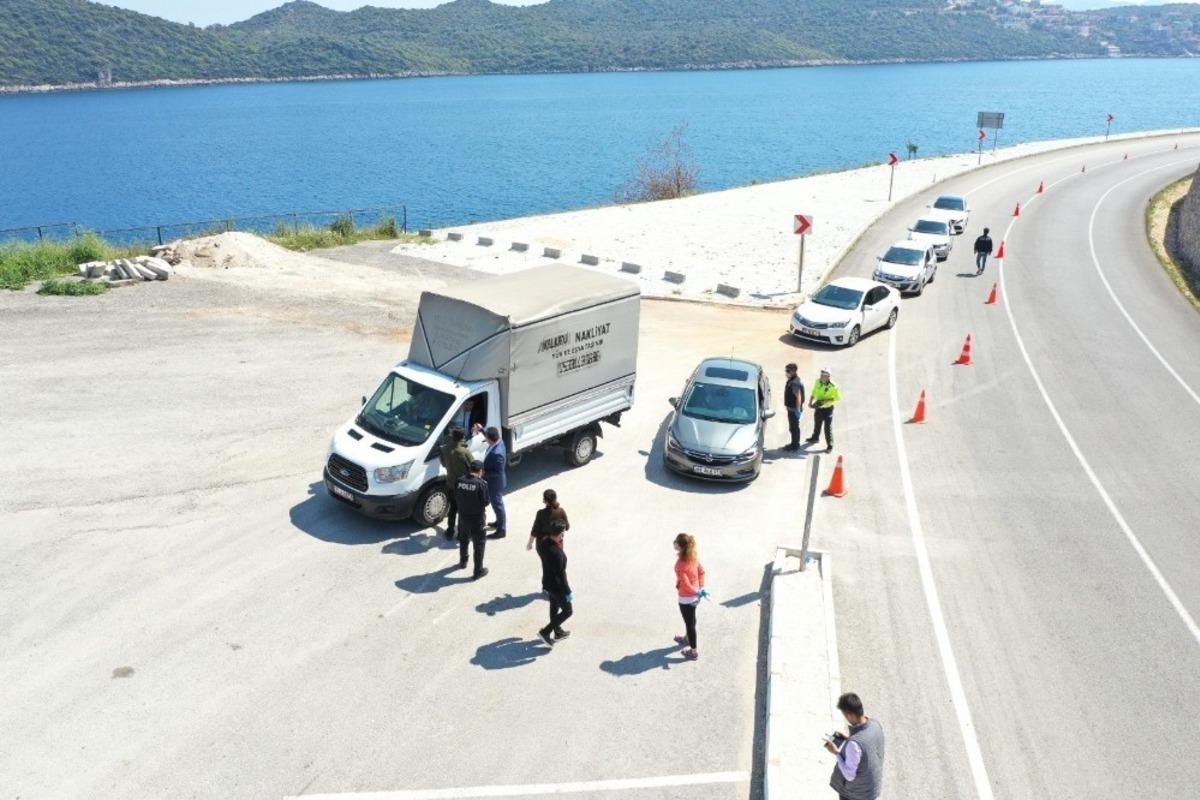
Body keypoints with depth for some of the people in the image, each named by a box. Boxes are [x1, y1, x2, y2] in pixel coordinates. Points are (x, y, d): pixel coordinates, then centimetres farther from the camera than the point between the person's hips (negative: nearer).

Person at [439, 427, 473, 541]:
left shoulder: (445, 449, -10)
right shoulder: (465, 452, -26)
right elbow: (473, 468, -17)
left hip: (450, 483, 5)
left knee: (453, 507, 22)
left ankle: (450, 531, 30)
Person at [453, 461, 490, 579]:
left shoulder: (460, 481, -5)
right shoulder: (481, 483, -20)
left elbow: (456, 497, 4)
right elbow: (485, 502, -15)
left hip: (462, 516, 5)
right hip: (476, 518, -5)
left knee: (463, 540, 26)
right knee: (479, 544, 8)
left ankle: (462, 562, 44)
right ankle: (478, 570, 12)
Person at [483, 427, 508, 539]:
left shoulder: (497, 453, -38)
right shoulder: (498, 442, -10)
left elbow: (499, 472, -30)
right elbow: (490, 437, 16)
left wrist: (484, 473, -24)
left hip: (495, 483, -9)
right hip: (493, 482, 9)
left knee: (497, 505, 7)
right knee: (497, 503, 27)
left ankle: (501, 530, 23)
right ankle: (499, 522, 47)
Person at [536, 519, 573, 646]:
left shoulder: (543, 541, -13)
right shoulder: (557, 553, -37)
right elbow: (561, 575, -27)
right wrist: (568, 592, -17)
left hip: (547, 582, 8)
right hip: (556, 586, -8)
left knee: (554, 607, 27)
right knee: (567, 611, 13)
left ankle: (558, 632, 46)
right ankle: (545, 632, 16)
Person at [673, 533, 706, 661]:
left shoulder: (680, 564, -31)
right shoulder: (694, 557, -7)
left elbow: (685, 584, -29)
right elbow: (701, 571, 2)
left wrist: (697, 592, -15)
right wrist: (701, 589, 4)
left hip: (686, 598, -8)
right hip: (694, 596, 8)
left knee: (690, 622, 10)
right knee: (690, 620, 30)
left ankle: (694, 652, 26)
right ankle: (687, 638, 54)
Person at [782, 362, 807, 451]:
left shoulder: (795, 383, -23)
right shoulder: (791, 381, 10)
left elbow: (798, 397, -25)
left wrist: (798, 409, -25)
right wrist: (787, 406, 23)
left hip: (794, 409, -10)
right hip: (791, 408, 10)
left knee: (794, 427, -1)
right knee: (793, 427, 19)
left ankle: (795, 445, 8)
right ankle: (794, 444, 30)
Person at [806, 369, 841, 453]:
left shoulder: (833, 386, -23)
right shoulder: (818, 382, -7)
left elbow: (838, 398, -15)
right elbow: (813, 393, 8)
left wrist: (826, 401, -24)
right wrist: (810, 402, -3)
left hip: (828, 409, -5)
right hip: (818, 408, 6)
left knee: (828, 428, 1)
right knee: (817, 425, 25)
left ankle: (830, 446, 13)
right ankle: (815, 438, 49)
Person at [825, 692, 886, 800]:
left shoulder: (854, 743, -39)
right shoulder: (876, 726, -15)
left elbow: (849, 775, -27)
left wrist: (836, 753, -17)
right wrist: (847, 740, 1)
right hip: (874, 786, 6)